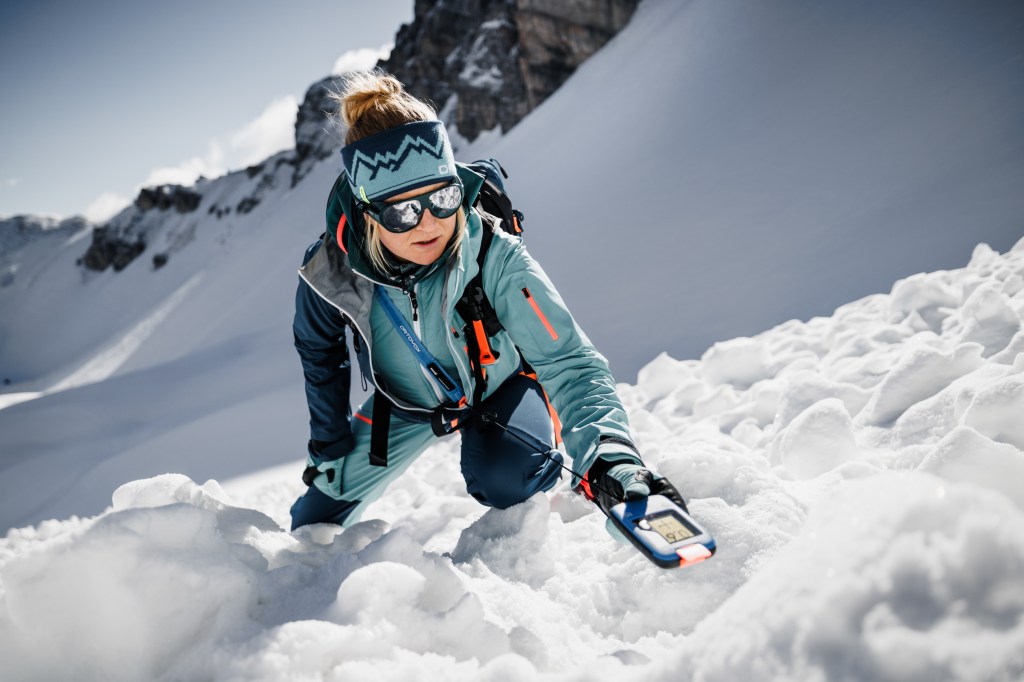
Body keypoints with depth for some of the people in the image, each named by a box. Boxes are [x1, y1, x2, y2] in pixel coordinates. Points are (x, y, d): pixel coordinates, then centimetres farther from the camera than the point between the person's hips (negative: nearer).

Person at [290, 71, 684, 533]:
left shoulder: (495, 257, -37)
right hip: (407, 402, 3)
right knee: (313, 527, 9)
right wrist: (329, 449, 1)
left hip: (498, 385, -2)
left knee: (501, 480, -34)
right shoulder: (329, 271, -29)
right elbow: (320, 353, -6)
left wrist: (611, 456, -56)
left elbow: (566, 359, -39)